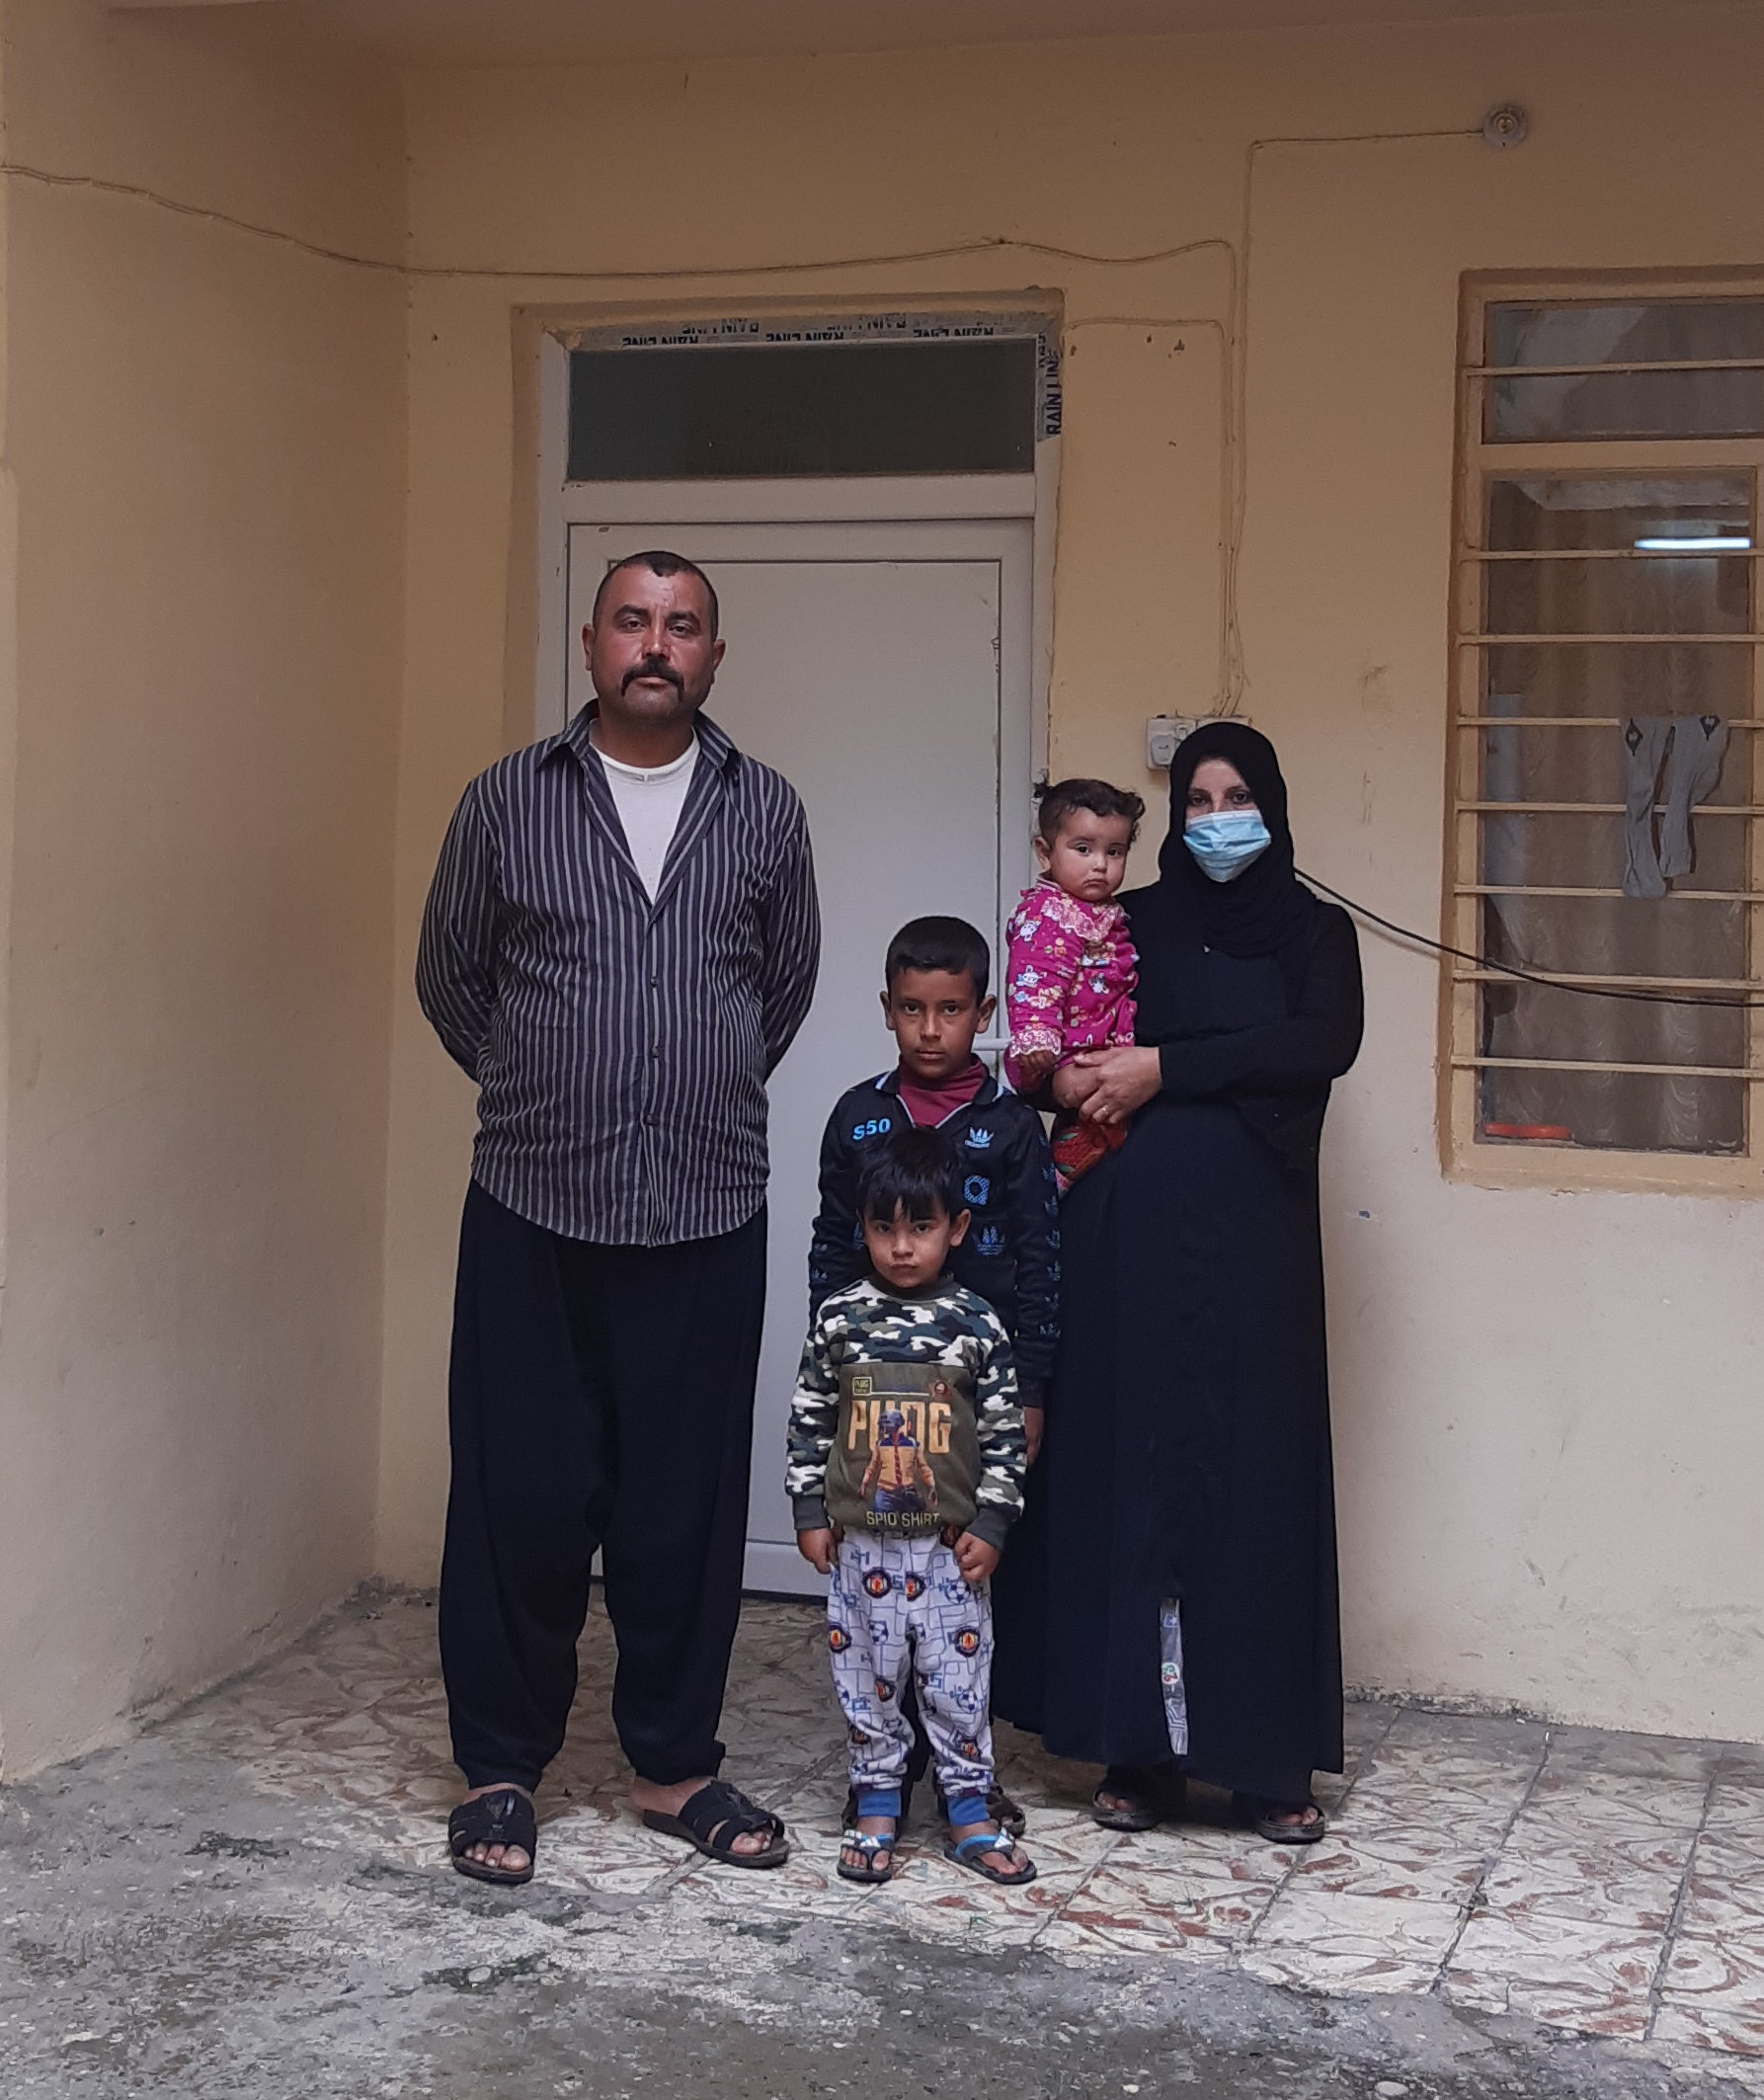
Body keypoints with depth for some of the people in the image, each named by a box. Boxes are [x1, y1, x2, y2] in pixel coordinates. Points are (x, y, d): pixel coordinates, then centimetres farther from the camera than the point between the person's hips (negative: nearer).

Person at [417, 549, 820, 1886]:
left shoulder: (765, 811, 6)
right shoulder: (509, 802, 2)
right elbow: (451, 978, 12)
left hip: (708, 1217, 1)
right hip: (534, 1216, -1)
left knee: (687, 1505, 7)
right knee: (522, 1499, 3)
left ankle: (674, 1764, 21)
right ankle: (502, 1766, 18)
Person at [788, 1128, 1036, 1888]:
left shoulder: (977, 1325, -5)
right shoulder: (838, 1318, -2)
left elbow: (1005, 1433, -1)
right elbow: (810, 1421, 4)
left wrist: (990, 1525, -4)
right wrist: (809, 1514, 2)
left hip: (949, 1545, -1)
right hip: (859, 1543, 1)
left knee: (959, 1683, 5)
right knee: (866, 1680, 9)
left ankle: (970, 1814, 18)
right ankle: (875, 1810, 21)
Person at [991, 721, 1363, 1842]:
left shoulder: (1315, 930, 10)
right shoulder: (1133, 922, 13)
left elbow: (1326, 1043, -9)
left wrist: (1168, 1067, -14)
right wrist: (1068, 1077, -15)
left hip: (1252, 1238, -1)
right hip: (1133, 1232, 1)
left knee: (1256, 1473, -2)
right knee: (1131, 1466, 0)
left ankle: (1268, 1755, 6)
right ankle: (1140, 1748, 7)